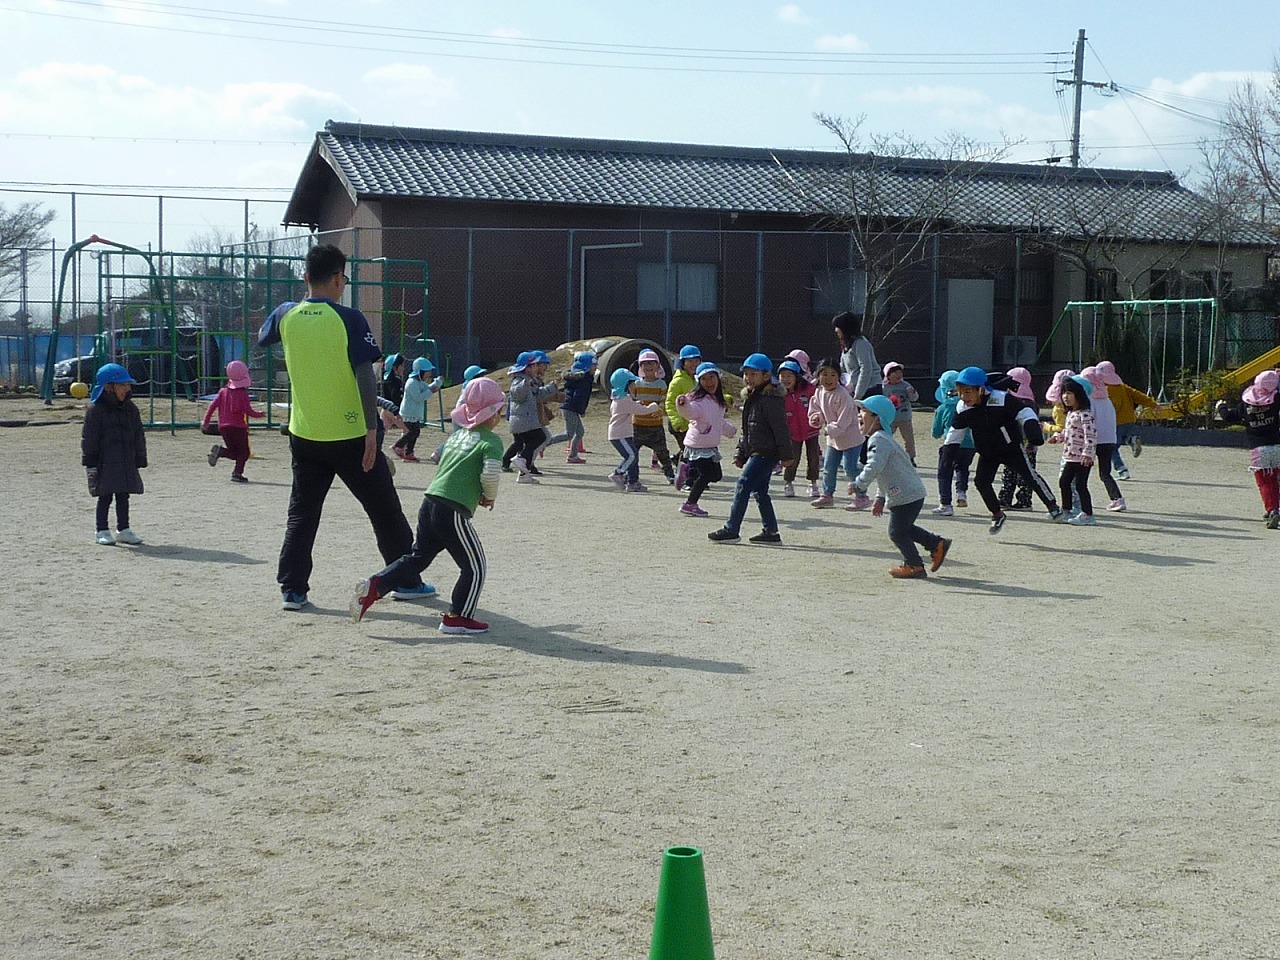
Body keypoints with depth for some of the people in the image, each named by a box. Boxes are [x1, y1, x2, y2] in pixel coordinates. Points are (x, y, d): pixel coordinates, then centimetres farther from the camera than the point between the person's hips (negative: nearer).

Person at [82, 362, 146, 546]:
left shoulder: (130, 409, 9)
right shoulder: (95, 410, -8)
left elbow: (139, 437, 13)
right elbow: (89, 438, -8)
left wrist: (139, 460, 10)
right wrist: (90, 464, -11)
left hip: (127, 463, 5)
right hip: (104, 463, -5)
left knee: (123, 496, 10)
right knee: (105, 497, 1)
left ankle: (123, 529, 18)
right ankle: (102, 531, 10)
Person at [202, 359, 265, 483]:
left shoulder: (223, 391, 8)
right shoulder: (243, 394, -6)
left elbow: (212, 406, 4)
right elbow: (248, 411, -13)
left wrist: (206, 421, 10)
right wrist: (259, 414, 4)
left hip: (223, 427, 5)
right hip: (239, 427, -5)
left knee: (234, 453, 16)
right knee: (243, 452, 5)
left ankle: (219, 450, -13)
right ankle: (237, 473, -13)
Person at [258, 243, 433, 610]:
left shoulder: (286, 316, 0)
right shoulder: (349, 319, -14)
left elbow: (261, 339, 23)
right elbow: (365, 377, -18)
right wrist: (372, 430, -16)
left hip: (304, 435, 4)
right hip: (350, 435, -4)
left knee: (302, 512, 13)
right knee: (384, 509, 9)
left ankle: (292, 589, 7)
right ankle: (407, 581, 17)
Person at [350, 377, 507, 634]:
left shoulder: (456, 434, 20)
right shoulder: (491, 441, -4)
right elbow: (490, 473, -19)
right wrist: (490, 497, 3)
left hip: (429, 503, 8)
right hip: (453, 512, -8)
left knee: (417, 557, 19)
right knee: (474, 567, 6)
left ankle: (374, 586, 7)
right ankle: (457, 617, 11)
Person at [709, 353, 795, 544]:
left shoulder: (770, 399, -13)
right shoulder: (750, 397, 17)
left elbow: (780, 428, -15)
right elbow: (745, 429, 23)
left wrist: (786, 455, -17)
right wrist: (740, 454, 19)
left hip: (765, 452, -10)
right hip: (755, 452, 10)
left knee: (742, 486, -13)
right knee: (759, 491, 12)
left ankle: (731, 530, -12)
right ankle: (771, 531, 18)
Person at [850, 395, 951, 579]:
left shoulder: (878, 440, -18)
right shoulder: (882, 438, 17)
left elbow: (875, 467, -33)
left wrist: (859, 484, -23)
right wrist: (881, 498, 23)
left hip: (906, 496, -10)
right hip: (912, 493, 10)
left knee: (897, 531, 3)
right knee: (903, 528, 23)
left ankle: (914, 565, 15)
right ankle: (938, 544, 28)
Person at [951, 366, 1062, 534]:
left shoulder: (1001, 399, -28)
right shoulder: (962, 408, -13)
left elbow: (1023, 411, -22)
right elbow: (956, 428, 5)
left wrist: (1031, 426, -34)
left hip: (1011, 447, -4)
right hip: (987, 453, 4)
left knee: (1031, 476, -1)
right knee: (981, 481, -8)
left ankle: (1053, 506, 17)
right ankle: (997, 515, 9)